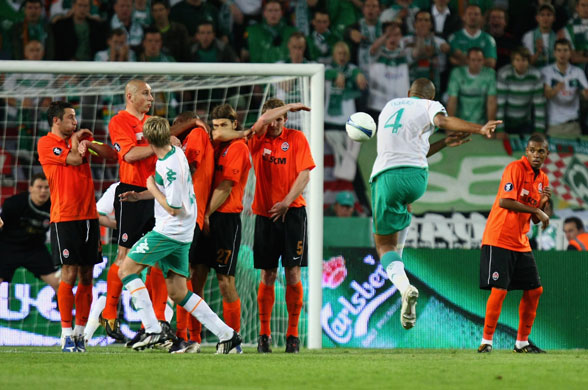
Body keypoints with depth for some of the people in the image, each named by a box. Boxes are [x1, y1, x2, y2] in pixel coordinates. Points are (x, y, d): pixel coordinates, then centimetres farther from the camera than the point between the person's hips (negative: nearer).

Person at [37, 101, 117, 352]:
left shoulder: (80, 138, 16)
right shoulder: (46, 144, -2)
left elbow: (111, 154, 10)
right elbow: (74, 159, -13)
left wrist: (87, 143, -3)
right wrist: (76, 144, 7)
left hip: (88, 216, 6)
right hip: (64, 217, -6)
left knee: (86, 276, 3)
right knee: (69, 274, -10)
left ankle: (80, 332, 8)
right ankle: (66, 334, -6)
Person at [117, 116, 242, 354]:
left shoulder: (170, 167, -22)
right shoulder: (176, 153, 8)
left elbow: (173, 207, -20)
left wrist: (152, 189, -8)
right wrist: (139, 196, 19)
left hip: (169, 231, -9)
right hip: (181, 235, 9)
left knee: (126, 270, -4)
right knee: (178, 293, 10)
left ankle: (153, 331, -9)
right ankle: (227, 335, 8)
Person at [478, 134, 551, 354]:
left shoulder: (542, 179, 13)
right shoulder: (516, 168, -11)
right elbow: (504, 201, -23)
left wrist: (543, 202, -4)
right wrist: (536, 210, -18)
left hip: (521, 243, 8)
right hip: (499, 239, -8)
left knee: (534, 290, 6)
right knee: (499, 290, -14)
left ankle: (522, 342, 16)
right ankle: (486, 341, -8)